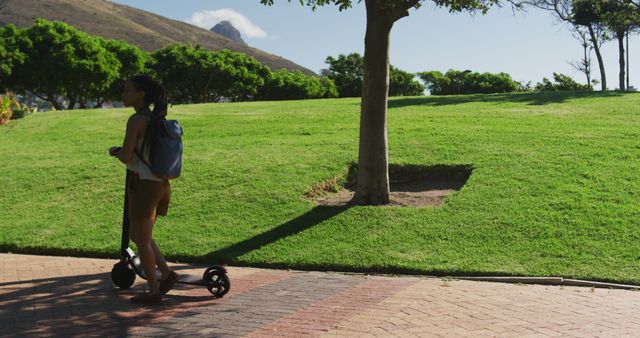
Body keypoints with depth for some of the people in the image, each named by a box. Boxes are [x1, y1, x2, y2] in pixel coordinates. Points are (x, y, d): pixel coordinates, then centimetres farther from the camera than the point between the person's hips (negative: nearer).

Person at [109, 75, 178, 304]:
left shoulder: (136, 120, -15)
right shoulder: (156, 118, 11)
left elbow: (126, 156, -19)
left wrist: (115, 151, 3)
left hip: (143, 184, -8)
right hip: (160, 183, 8)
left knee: (142, 241, 5)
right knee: (136, 234, 21)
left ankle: (154, 291, 14)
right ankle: (166, 273, 17)